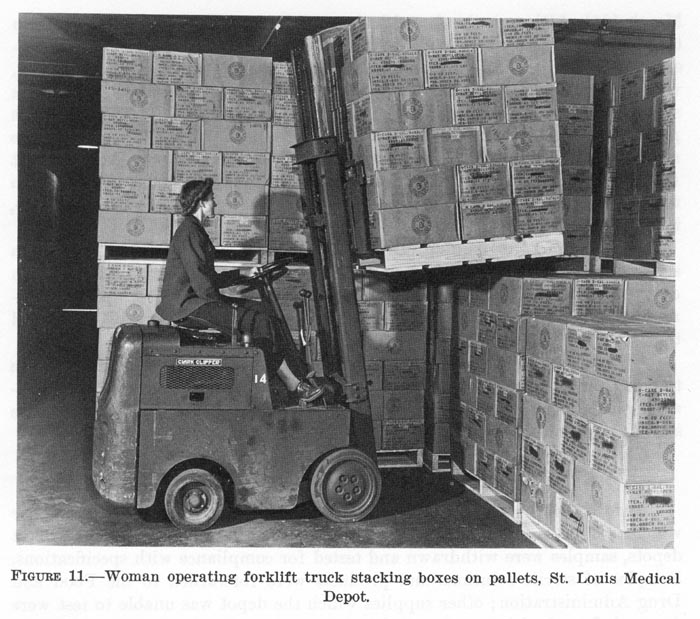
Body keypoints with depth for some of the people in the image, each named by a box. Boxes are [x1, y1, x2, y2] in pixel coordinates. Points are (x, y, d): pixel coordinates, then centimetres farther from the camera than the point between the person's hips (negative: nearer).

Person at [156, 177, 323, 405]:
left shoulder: (195, 230, 20)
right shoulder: (188, 232, -14)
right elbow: (200, 281, -21)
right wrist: (223, 303, -10)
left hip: (198, 299, 11)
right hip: (187, 304, -11)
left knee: (262, 310, 2)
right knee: (257, 321, -16)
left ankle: (295, 377, -3)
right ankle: (294, 385, -8)